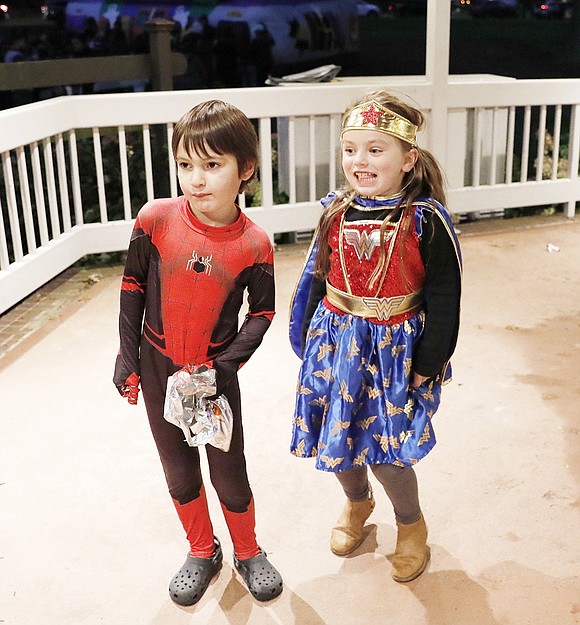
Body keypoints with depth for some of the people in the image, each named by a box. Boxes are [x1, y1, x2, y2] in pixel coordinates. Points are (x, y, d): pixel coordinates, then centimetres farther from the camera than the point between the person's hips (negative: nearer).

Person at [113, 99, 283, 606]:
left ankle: (249, 554, 37)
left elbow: (262, 312, -5)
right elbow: (133, 285, -2)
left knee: (229, 472, 10)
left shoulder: (253, 244, -16)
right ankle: (202, 553, 40)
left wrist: (227, 363, -15)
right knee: (179, 470, 17)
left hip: (216, 371, -2)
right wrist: (128, 356, -2)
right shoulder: (157, 218, -14)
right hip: (158, 369, 2)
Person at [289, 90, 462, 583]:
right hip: (336, 341, 5)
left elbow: (443, 300, -12)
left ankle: (411, 525, 32)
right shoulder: (336, 212, -2)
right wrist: (309, 336, 10)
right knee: (339, 435, 15)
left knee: (386, 449, 0)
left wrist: (428, 364, -10)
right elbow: (318, 277, 9)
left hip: (394, 348, -4)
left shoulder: (426, 221, -16)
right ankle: (357, 504, 47)